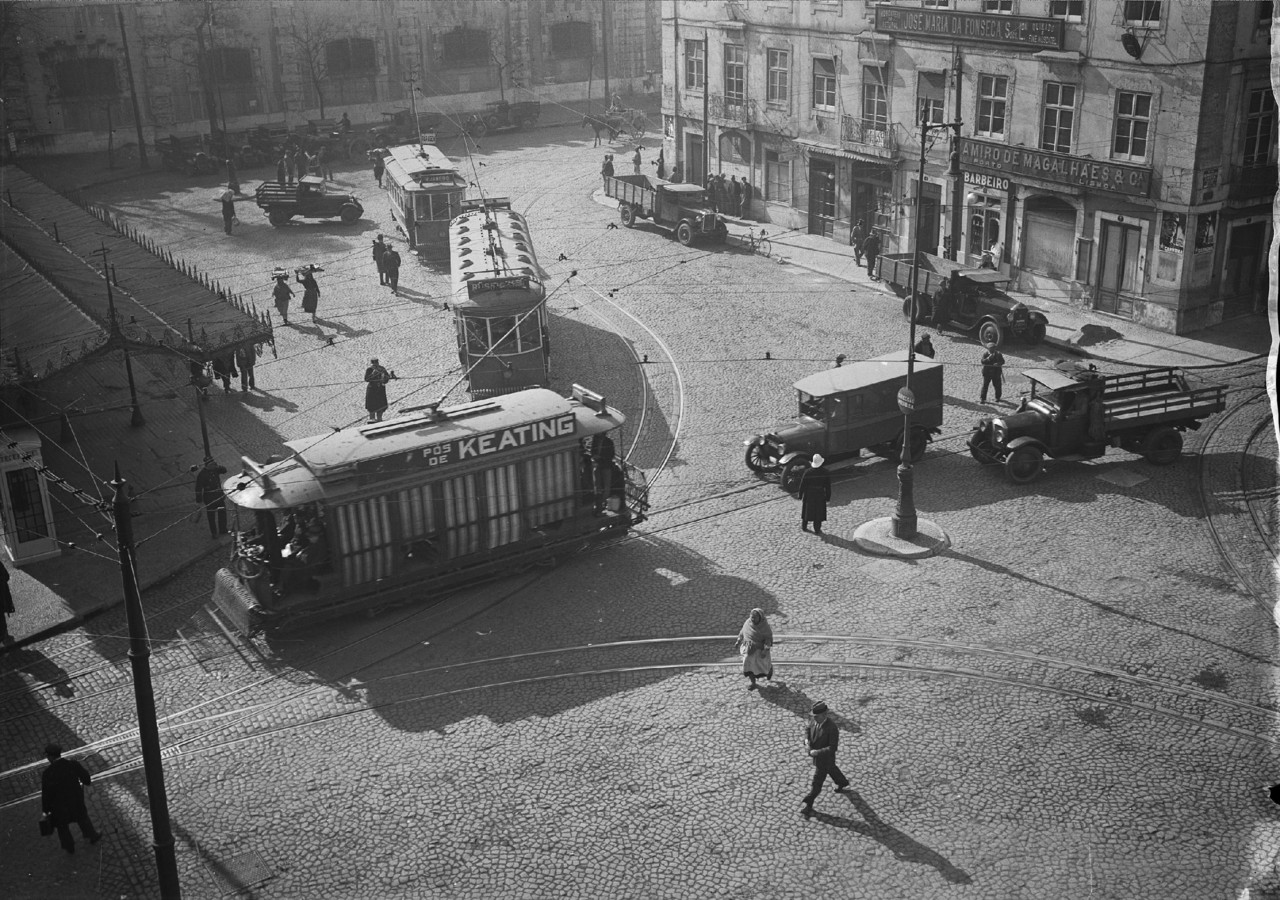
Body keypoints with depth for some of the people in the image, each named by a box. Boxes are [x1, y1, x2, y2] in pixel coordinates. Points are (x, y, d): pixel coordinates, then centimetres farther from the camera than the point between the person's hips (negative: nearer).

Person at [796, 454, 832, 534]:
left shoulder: (807, 472, -19)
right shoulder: (826, 473, -14)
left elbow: (802, 485, -11)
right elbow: (828, 487, -6)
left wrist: (800, 494, 3)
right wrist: (828, 497, 7)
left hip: (808, 495, 0)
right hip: (820, 496, 0)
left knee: (806, 510, 19)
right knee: (819, 512, 14)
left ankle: (804, 527, 34)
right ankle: (817, 529, 20)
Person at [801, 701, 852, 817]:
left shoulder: (832, 728, -36)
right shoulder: (816, 721, -16)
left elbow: (833, 747, -34)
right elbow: (807, 728, 5)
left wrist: (816, 752, -33)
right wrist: (807, 740, -14)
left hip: (825, 758, -7)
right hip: (815, 755, 7)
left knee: (817, 783, 6)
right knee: (832, 770, 33)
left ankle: (808, 805, 22)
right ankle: (843, 783, 60)